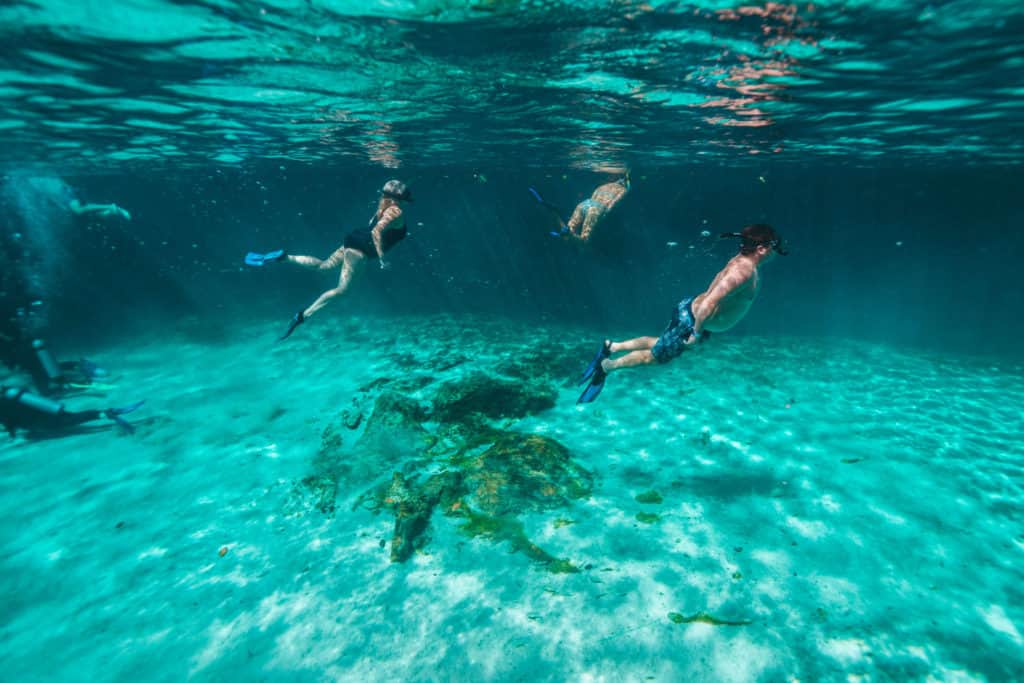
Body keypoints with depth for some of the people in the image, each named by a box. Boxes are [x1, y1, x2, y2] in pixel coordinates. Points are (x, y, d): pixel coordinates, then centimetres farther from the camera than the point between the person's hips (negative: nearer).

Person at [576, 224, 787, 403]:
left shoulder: (743, 260, 4)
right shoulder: (744, 272, -28)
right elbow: (710, 304, -36)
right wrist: (697, 333, -26)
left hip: (693, 311, 10)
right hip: (691, 320, -10)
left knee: (659, 344, 26)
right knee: (654, 356, 6)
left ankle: (611, 347, 33)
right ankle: (606, 366, 20)